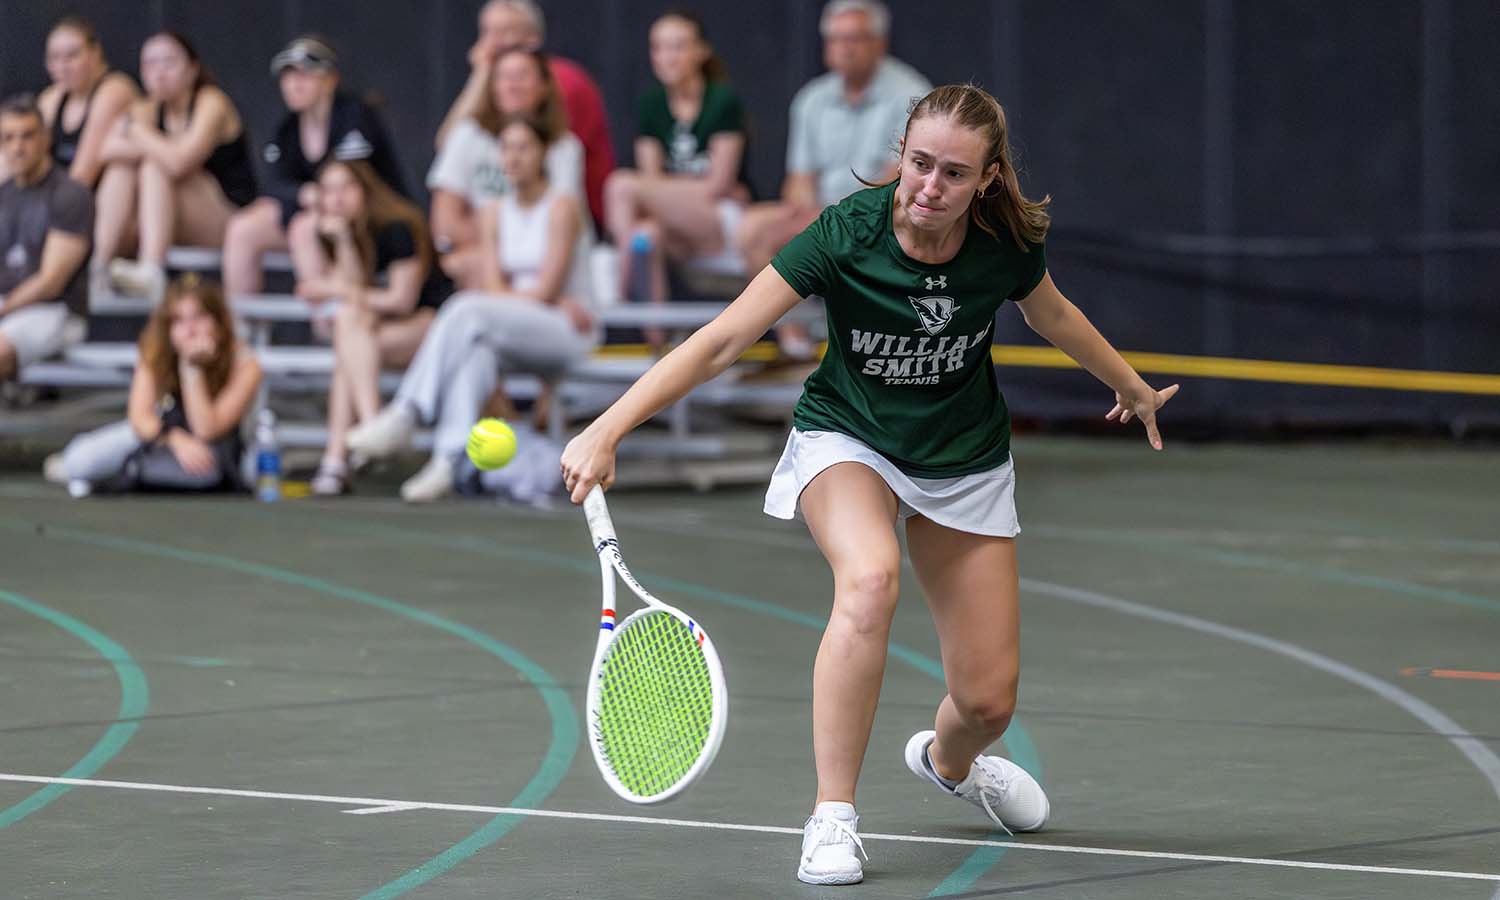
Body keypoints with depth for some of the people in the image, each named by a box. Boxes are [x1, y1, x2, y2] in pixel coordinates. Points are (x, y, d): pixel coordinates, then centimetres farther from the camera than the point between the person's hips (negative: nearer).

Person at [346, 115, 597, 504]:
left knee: (467, 313, -31)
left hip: (568, 333, -5)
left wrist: (506, 297, -2)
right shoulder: (495, 214, 12)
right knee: (476, 347, -33)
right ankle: (452, 457, -48)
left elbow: (546, 289, -12)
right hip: (518, 334, 5)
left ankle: (405, 414, -36)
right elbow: (495, 288, 1)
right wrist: (555, 302, -13)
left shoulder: (561, 207, -6)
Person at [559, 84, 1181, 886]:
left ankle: (947, 759, 42)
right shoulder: (846, 235, -27)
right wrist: (606, 430, -40)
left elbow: (1052, 315, 7)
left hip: (965, 461, 3)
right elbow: (720, 342, -31)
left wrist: (1132, 387, 23)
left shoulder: (1008, 244, -18)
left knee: (987, 701, 1)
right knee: (870, 578, -37)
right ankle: (832, 819, -27)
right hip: (846, 439, -3)